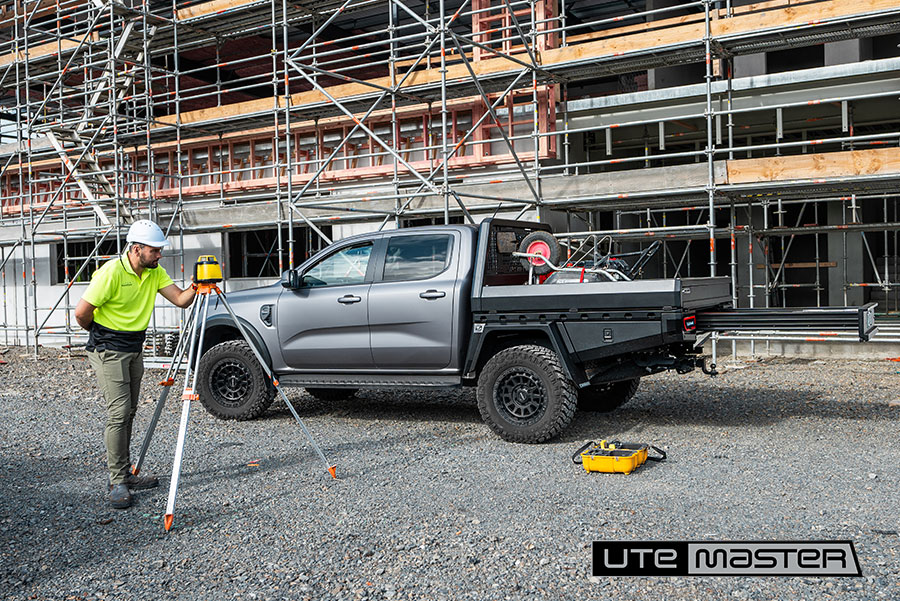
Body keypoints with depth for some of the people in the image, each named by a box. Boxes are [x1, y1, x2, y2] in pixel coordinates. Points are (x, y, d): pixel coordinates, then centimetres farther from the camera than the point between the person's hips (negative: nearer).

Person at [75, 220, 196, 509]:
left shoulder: (155, 272, 2)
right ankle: (117, 483, -5)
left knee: (128, 412, 11)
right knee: (118, 413, -11)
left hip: (134, 349, 7)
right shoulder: (112, 272, -20)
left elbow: (181, 300, -6)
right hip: (109, 352, -7)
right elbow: (82, 313, -16)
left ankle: (126, 474, 20)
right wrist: (100, 335, 1)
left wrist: (196, 287, -25)